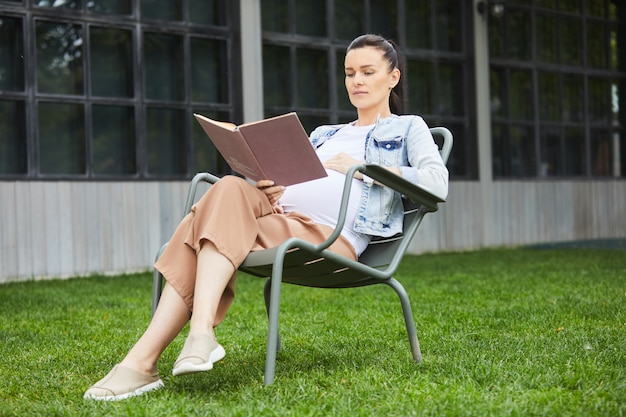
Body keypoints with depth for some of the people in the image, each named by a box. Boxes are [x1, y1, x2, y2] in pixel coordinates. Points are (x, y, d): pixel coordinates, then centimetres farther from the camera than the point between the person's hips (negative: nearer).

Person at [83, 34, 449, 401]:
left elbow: (438, 182, -2)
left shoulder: (408, 128, 18)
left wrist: (364, 169, -8)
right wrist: (271, 188, 3)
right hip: (281, 216, 5)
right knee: (232, 189, -29)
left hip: (332, 236, -5)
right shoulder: (325, 134, 35)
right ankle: (200, 334, -40)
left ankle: (143, 359, -34)